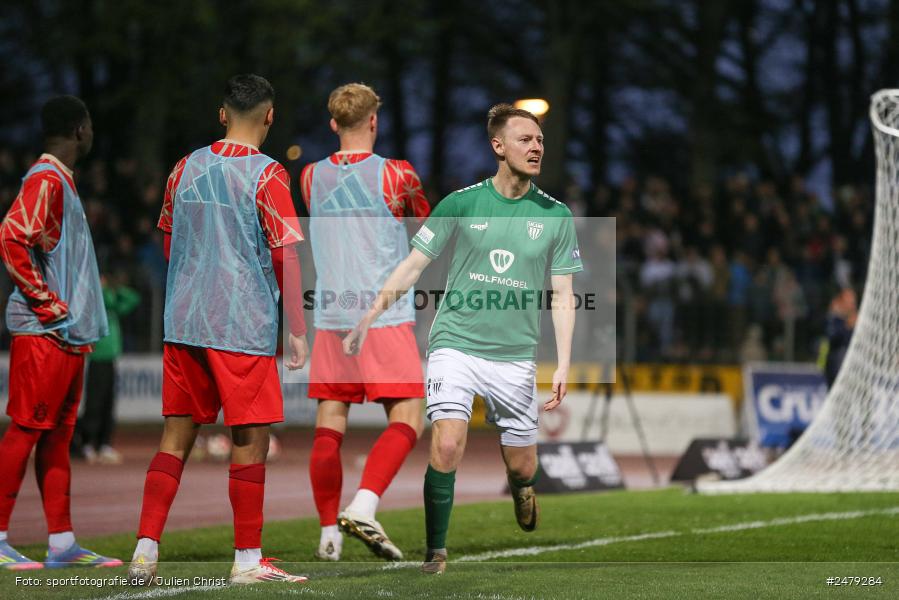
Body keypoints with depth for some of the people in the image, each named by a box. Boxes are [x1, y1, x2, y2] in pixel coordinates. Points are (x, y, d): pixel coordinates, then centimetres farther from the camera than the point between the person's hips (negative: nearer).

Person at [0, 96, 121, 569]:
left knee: (58, 434, 8)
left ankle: (62, 543, 10)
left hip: (68, 332, 10)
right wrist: (46, 301, -17)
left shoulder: (60, 180, 19)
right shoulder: (46, 180, -11)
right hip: (44, 331, -10)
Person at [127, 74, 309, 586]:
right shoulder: (267, 174, -9)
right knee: (251, 439, 1)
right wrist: (298, 329, -5)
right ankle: (248, 560, 4)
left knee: (177, 435, 9)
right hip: (244, 326, -6)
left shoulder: (186, 168, 8)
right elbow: (287, 255, -11)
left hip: (182, 322, 6)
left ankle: (146, 549, 3)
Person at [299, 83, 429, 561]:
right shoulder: (396, 175, -4)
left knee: (329, 426, 7)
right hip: (384, 318, -4)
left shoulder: (311, 177, 6)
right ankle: (363, 506, -21)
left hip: (330, 320, 4)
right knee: (406, 420, -3)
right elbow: (428, 226, 14)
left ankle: (329, 531, 9)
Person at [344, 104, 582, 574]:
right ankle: (435, 551, -5)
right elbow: (412, 267, 1)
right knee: (446, 447, -20)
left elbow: (562, 295, 5)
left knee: (522, 467, 7)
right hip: (456, 343, -2)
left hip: (515, 355, 2)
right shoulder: (461, 203, -2)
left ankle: (520, 488, 46)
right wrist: (366, 322, -6)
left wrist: (563, 365, -3)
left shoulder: (556, 215, 2)